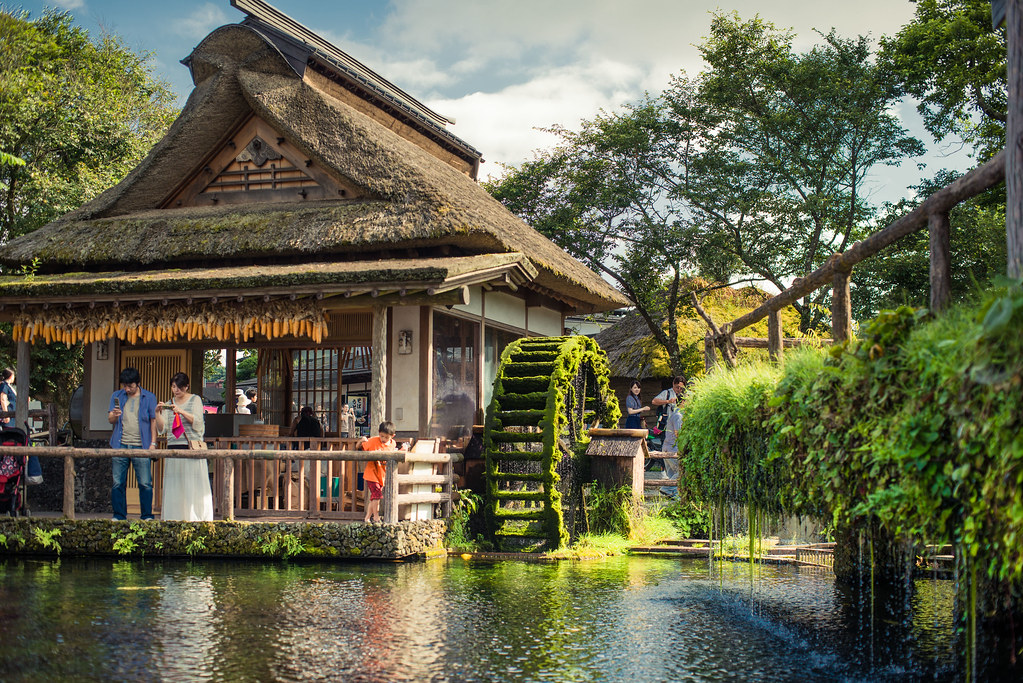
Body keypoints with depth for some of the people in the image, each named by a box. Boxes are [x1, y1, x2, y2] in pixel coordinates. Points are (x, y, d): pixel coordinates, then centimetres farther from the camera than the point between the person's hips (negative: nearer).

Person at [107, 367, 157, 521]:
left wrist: (153, 443, -2)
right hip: (120, 445, 2)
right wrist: (114, 415, -13)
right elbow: (110, 420, 11)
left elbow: (153, 421, 6)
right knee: (117, 483, 3)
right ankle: (119, 516, 12)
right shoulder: (116, 396, 13)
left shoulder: (149, 398, 7)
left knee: (145, 484, -4)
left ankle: (147, 516, 4)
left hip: (141, 446, -2)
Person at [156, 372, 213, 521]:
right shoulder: (169, 404, 17)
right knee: (174, 484, -2)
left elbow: (198, 423, -6)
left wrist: (181, 412, -16)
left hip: (192, 448, -4)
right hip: (174, 447, 4)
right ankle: (175, 516, 0)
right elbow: (162, 428, 9)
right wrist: (159, 413, -6)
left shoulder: (195, 400, 6)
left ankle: (194, 516, -6)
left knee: (193, 483, -8)